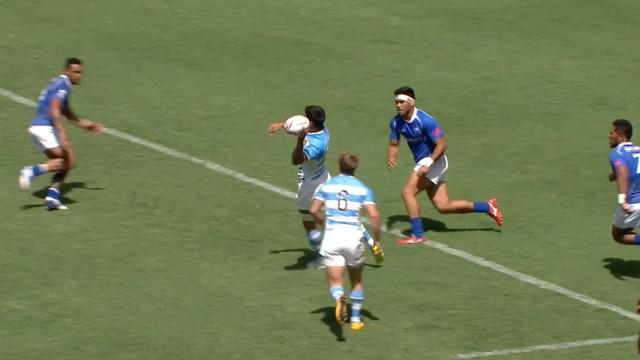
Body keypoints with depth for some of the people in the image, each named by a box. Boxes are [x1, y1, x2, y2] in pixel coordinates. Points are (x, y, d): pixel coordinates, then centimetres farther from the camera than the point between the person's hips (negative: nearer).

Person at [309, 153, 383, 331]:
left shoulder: (327, 186, 9)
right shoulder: (363, 189, 5)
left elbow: (314, 210, 3)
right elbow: (374, 216, -5)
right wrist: (377, 242, 4)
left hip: (332, 236, 0)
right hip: (353, 236, 0)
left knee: (335, 283, -1)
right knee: (356, 281, 22)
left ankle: (339, 298, -35)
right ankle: (355, 319, 23)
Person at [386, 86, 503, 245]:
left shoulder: (426, 121, -23)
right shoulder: (396, 123, -2)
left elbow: (442, 145, -20)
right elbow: (394, 144, 9)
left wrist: (428, 164, -30)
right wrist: (391, 158, -13)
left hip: (434, 161, -8)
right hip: (423, 162, 8)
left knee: (408, 191, -19)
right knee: (443, 206, 7)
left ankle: (417, 235, -11)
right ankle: (488, 207, 21)